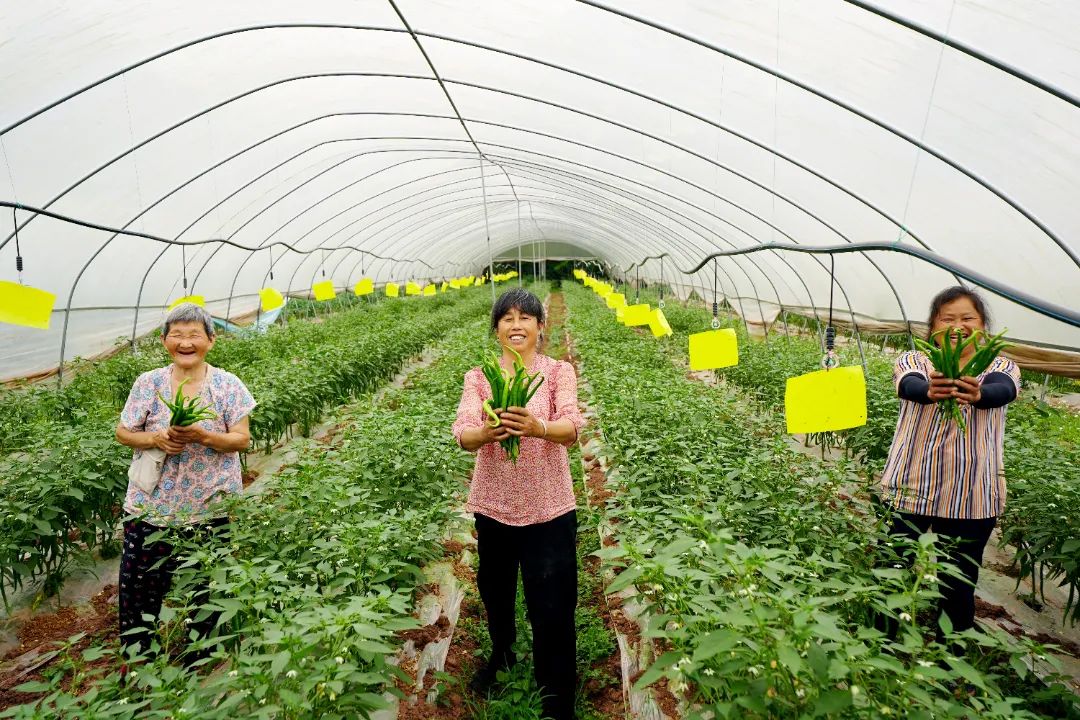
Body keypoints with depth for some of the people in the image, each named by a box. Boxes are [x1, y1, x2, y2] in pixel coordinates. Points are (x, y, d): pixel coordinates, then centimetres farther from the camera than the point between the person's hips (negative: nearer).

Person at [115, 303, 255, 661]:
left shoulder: (228, 385, -5)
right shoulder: (148, 383, -1)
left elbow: (242, 440, -6)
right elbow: (122, 432, 5)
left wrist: (201, 436, -24)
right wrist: (155, 438, -16)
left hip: (211, 509, -1)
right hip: (151, 507, 1)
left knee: (207, 590, 11)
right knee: (139, 584, 8)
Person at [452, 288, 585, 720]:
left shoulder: (559, 371, -5)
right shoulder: (478, 378, -1)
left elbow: (572, 428, -21)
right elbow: (462, 436, -16)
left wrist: (536, 427, -43)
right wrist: (486, 431, -39)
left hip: (549, 508, -2)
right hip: (493, 505, 3)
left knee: (553, 609, 1)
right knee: (494, 591, 23)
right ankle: (502, 654, 55)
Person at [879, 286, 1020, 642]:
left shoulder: (1001, 366, 4)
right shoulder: (914, 360, 2)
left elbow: (1002, 391, -20)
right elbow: (909, 386, -22)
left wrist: (977, 394, -44)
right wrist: (930, 391, -46)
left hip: (972, 496, 1)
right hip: (910, 489, -1)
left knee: (958, 587, 8)